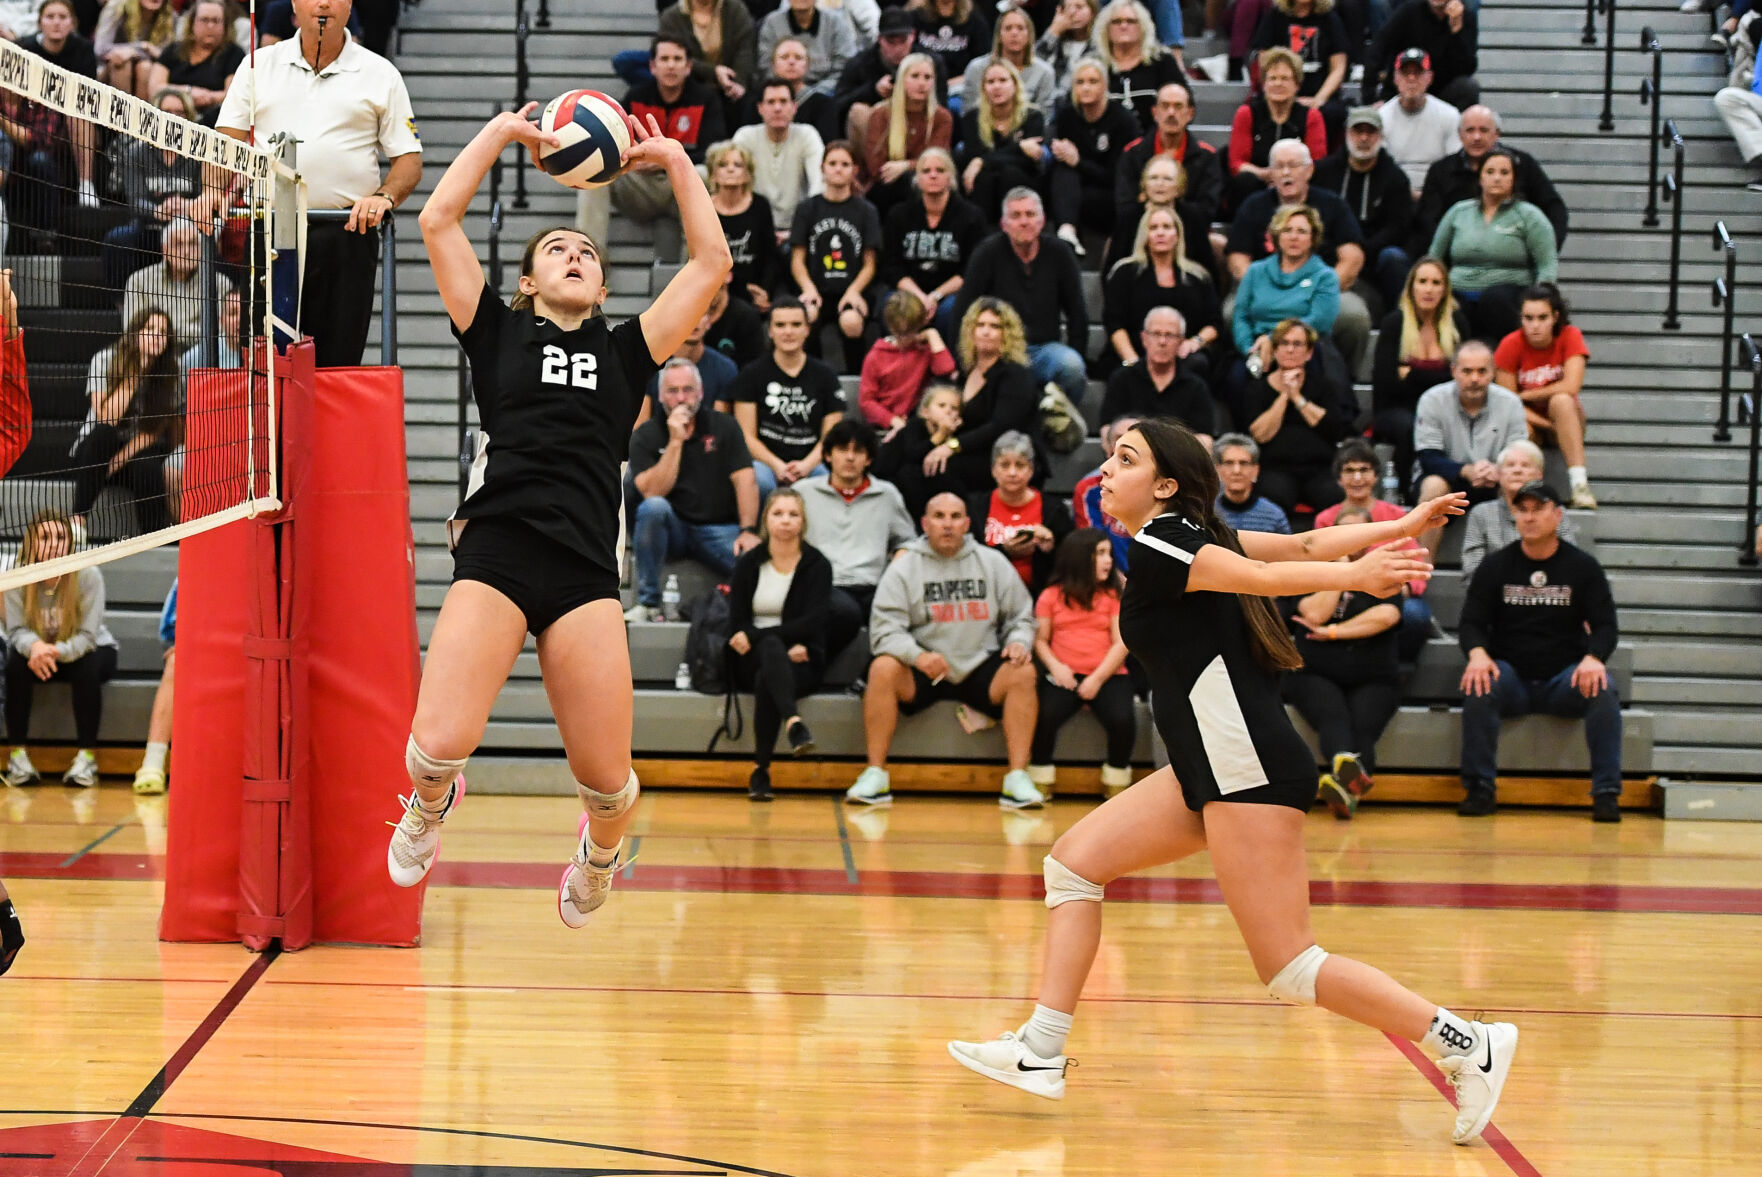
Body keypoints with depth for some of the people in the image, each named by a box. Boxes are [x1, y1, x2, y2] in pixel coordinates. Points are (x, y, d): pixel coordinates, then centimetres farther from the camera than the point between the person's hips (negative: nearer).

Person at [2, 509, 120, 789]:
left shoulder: (88, 575, -24)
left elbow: (88, 636, -25)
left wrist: (58, 651, -46)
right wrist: (35, 646, -44)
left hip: (89, 650, -2)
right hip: (37, 650, 2)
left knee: (87, 668, -35)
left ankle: (87, 756, -24)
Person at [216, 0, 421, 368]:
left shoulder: (380, 75, 10)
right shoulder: (258, 66, 13)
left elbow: (409, 159, 8)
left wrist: (385, 197, -12)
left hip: (347, 234, -1)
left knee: (338, 362, -3)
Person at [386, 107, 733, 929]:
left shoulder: (625, 351, 19)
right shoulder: (498, 333, 15)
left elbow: (712, 263, 18)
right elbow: (438, 222, 10)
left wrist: (674, 162, 21)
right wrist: (501, 133, 15)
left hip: (586, 573, 2)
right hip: (494, 556, -1)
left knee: (606, 781, -3)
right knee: (439, 745, -19)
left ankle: (599, 848, 34)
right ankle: (429, 802, 19)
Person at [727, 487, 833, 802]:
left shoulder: (817, 565, 3)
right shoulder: (748, 564, 8)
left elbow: (811, 623, -10)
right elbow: (736, 625, 0)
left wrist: (754, 636, -17)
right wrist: (785, 646, -16)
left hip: (801, 661, 0)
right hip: (752, 661, 0)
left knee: (766, 680, -37)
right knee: (771, 647, -38)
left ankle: (761, 770, -38)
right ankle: (794, 723, -61)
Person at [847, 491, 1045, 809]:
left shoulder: (993, 563, 9)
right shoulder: (904, 568, 2)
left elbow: (1022, 616, 13)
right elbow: (885, 628, -7)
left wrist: (1019, 641, -11)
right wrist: (917, 655, -26)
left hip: (980, 670, 1)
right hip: (923, 674, -1)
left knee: (1023, 672, -26)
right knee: (883, 668, -30)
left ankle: (1017, 779, -26)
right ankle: (875, 776, -24)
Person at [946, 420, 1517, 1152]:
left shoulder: (1157, 545, -9)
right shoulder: (1190, 538, 15)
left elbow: (1266, 577, -18)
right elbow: (1308, 545, 10)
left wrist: (1355, 576, -26)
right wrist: (1400, 529, 9)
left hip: (1251, 772, -10)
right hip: (1213, 767, 10)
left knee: (1289, 970, -10)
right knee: (1073, 863, 10)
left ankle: (1467, 1046, -6)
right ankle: (1040, 1054, 11)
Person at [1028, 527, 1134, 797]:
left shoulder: (1114, 595, 7)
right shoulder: (1052, 596, 8)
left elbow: (1120, 644, 1)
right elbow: (1041, 640, 8)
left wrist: (1098, 679, -12)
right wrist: (1054, 666, -12)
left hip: (1108, 676, 0)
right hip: (1065, 677, 0)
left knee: (1122, 720, -29)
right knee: (1044, 716, -30)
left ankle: (1116, 784, -3)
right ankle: (1040, 784, -8)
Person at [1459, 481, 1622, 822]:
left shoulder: (1583, 566, 5)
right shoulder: (1496, 565, 6)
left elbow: (1605, 626, 0)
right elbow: (1472, 621, 2)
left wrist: (1593, 659, -23)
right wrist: (1478, 654, -22)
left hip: (1565, 677, 0)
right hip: (1511, 674, 0)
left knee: (1604, 692, -31)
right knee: (1478, 688, -33)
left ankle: (1607, 794, -27)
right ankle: (1480, 789, -26)